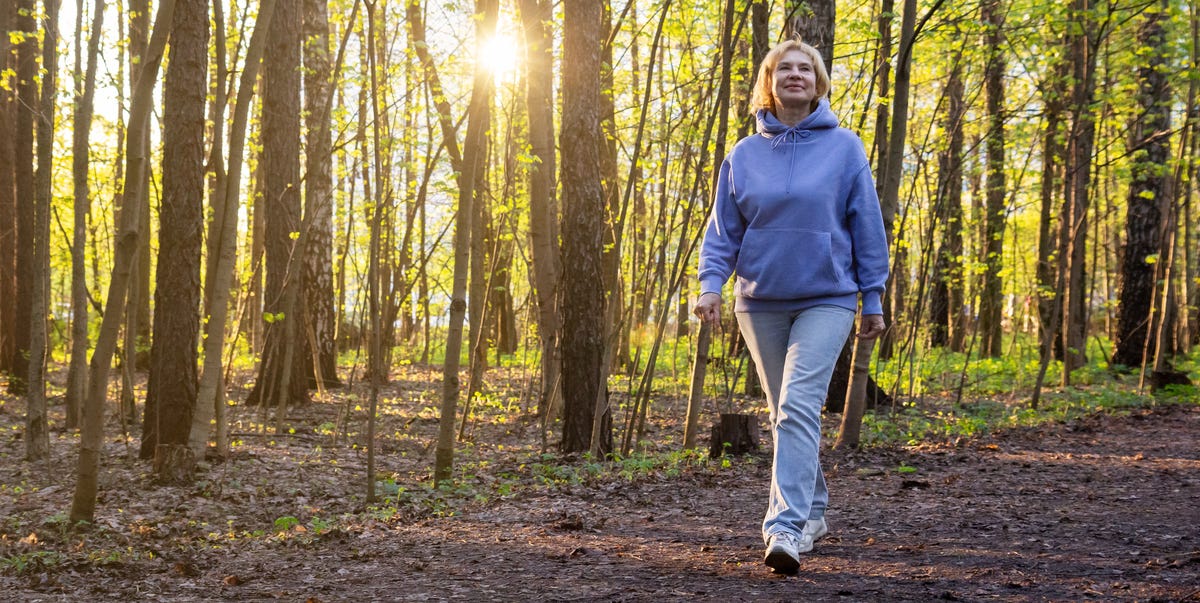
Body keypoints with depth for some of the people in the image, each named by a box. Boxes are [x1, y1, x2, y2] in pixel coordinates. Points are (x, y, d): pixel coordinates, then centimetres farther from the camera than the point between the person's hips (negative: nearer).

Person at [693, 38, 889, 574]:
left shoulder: (844, 147, 0)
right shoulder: (745, 154, 7)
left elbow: (867, 227, 2)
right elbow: (723, 228, 7)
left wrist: (872, 299, 0)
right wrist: (711, 282, -8)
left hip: (826, 299, -3)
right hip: (760, 303, 4)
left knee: (798, 406, -19)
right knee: (783, 414, 12)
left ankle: (786, 527, -24)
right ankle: (811, 512, 29)